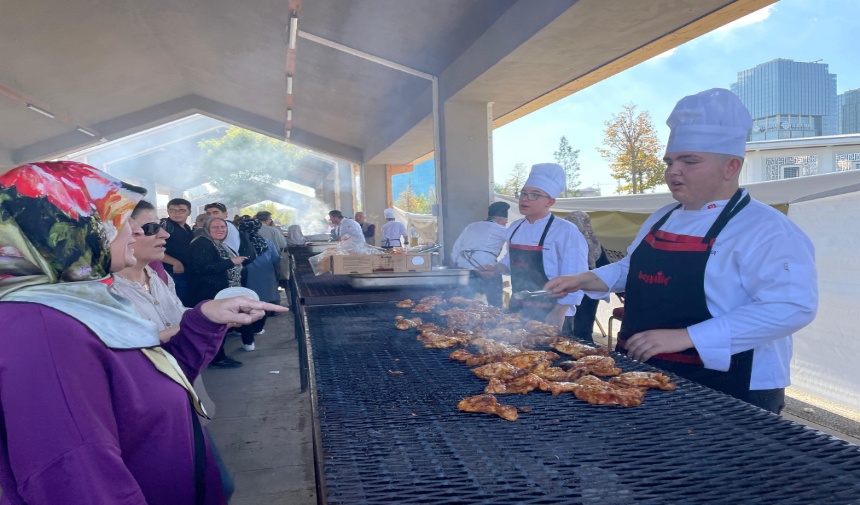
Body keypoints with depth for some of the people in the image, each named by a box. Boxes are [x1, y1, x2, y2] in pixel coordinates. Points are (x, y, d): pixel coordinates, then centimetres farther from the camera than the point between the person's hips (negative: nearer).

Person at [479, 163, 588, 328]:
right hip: (517, 311, 7)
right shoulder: (515, 228, 7)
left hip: (549, 316, -7)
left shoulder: (566, 232, -16)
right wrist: (496, 269, 3)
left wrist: (559, 313, -18)